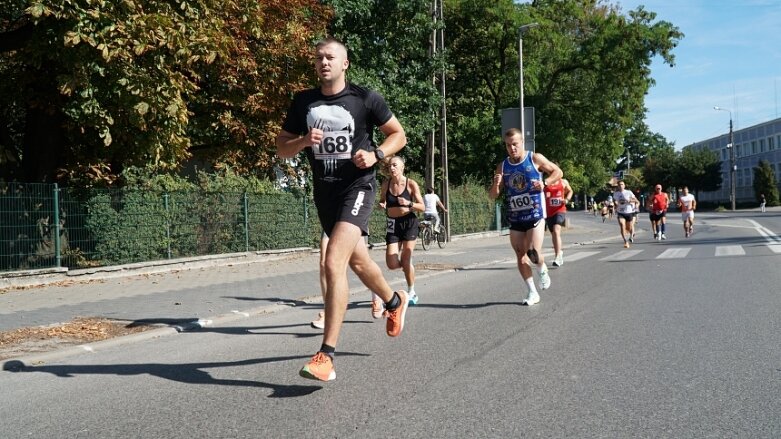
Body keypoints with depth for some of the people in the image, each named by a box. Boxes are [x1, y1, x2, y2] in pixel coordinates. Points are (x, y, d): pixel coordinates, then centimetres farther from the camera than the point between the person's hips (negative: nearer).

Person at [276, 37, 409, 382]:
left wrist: (376, 154, -15)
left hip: (357, 187, -6)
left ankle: (326, 356, -20)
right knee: (357, 261, 22)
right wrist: (303, 141, -13)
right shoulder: (302, 102, 5)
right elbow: (281, 149, 8)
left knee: (333, 262, -23)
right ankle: (395, 302, 52)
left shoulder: (365, 98, -6)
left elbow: (398, 135, 4)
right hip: (324, 192, 6)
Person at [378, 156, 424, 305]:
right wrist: (382, 205, -9)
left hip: (409, 222, -3)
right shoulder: (386, 184, -1)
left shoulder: (411, 184, -8)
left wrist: (408, 203, -23)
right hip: (393, 224, 3)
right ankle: (408, 265, 30)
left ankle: (411, 293, 12)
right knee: (392, 264, -7)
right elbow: (382, 201, 14)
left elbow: (422, 207, -6)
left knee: (405, 259, -9)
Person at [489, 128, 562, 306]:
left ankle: (543, 271, 19)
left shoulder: (535, 159, -4)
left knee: (533, 254, -16)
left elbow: (558, 172, 5)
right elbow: (492, 196, 5)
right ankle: (532, 293, 17)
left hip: (535, 215, -4)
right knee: (521, 257, 5)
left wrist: (544, 183, -13)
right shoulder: (502, 166, 4)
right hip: (515, 218, 4)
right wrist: (496, 184, -17)